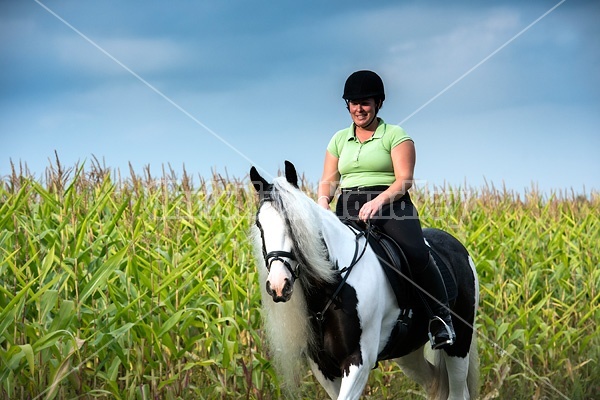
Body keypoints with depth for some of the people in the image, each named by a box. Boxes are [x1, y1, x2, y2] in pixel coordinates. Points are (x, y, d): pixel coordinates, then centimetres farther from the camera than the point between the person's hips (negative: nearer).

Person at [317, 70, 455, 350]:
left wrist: (379, 201, -22)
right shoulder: (339, 140, 21)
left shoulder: (396, 136, 7)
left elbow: (405, 179, -4)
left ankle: (440, 316, -17)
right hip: (349, 210, 4)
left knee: (416, 253, -31)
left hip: (392, 205, -4)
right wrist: (323, 201, -7)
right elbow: (328, 180, 17)